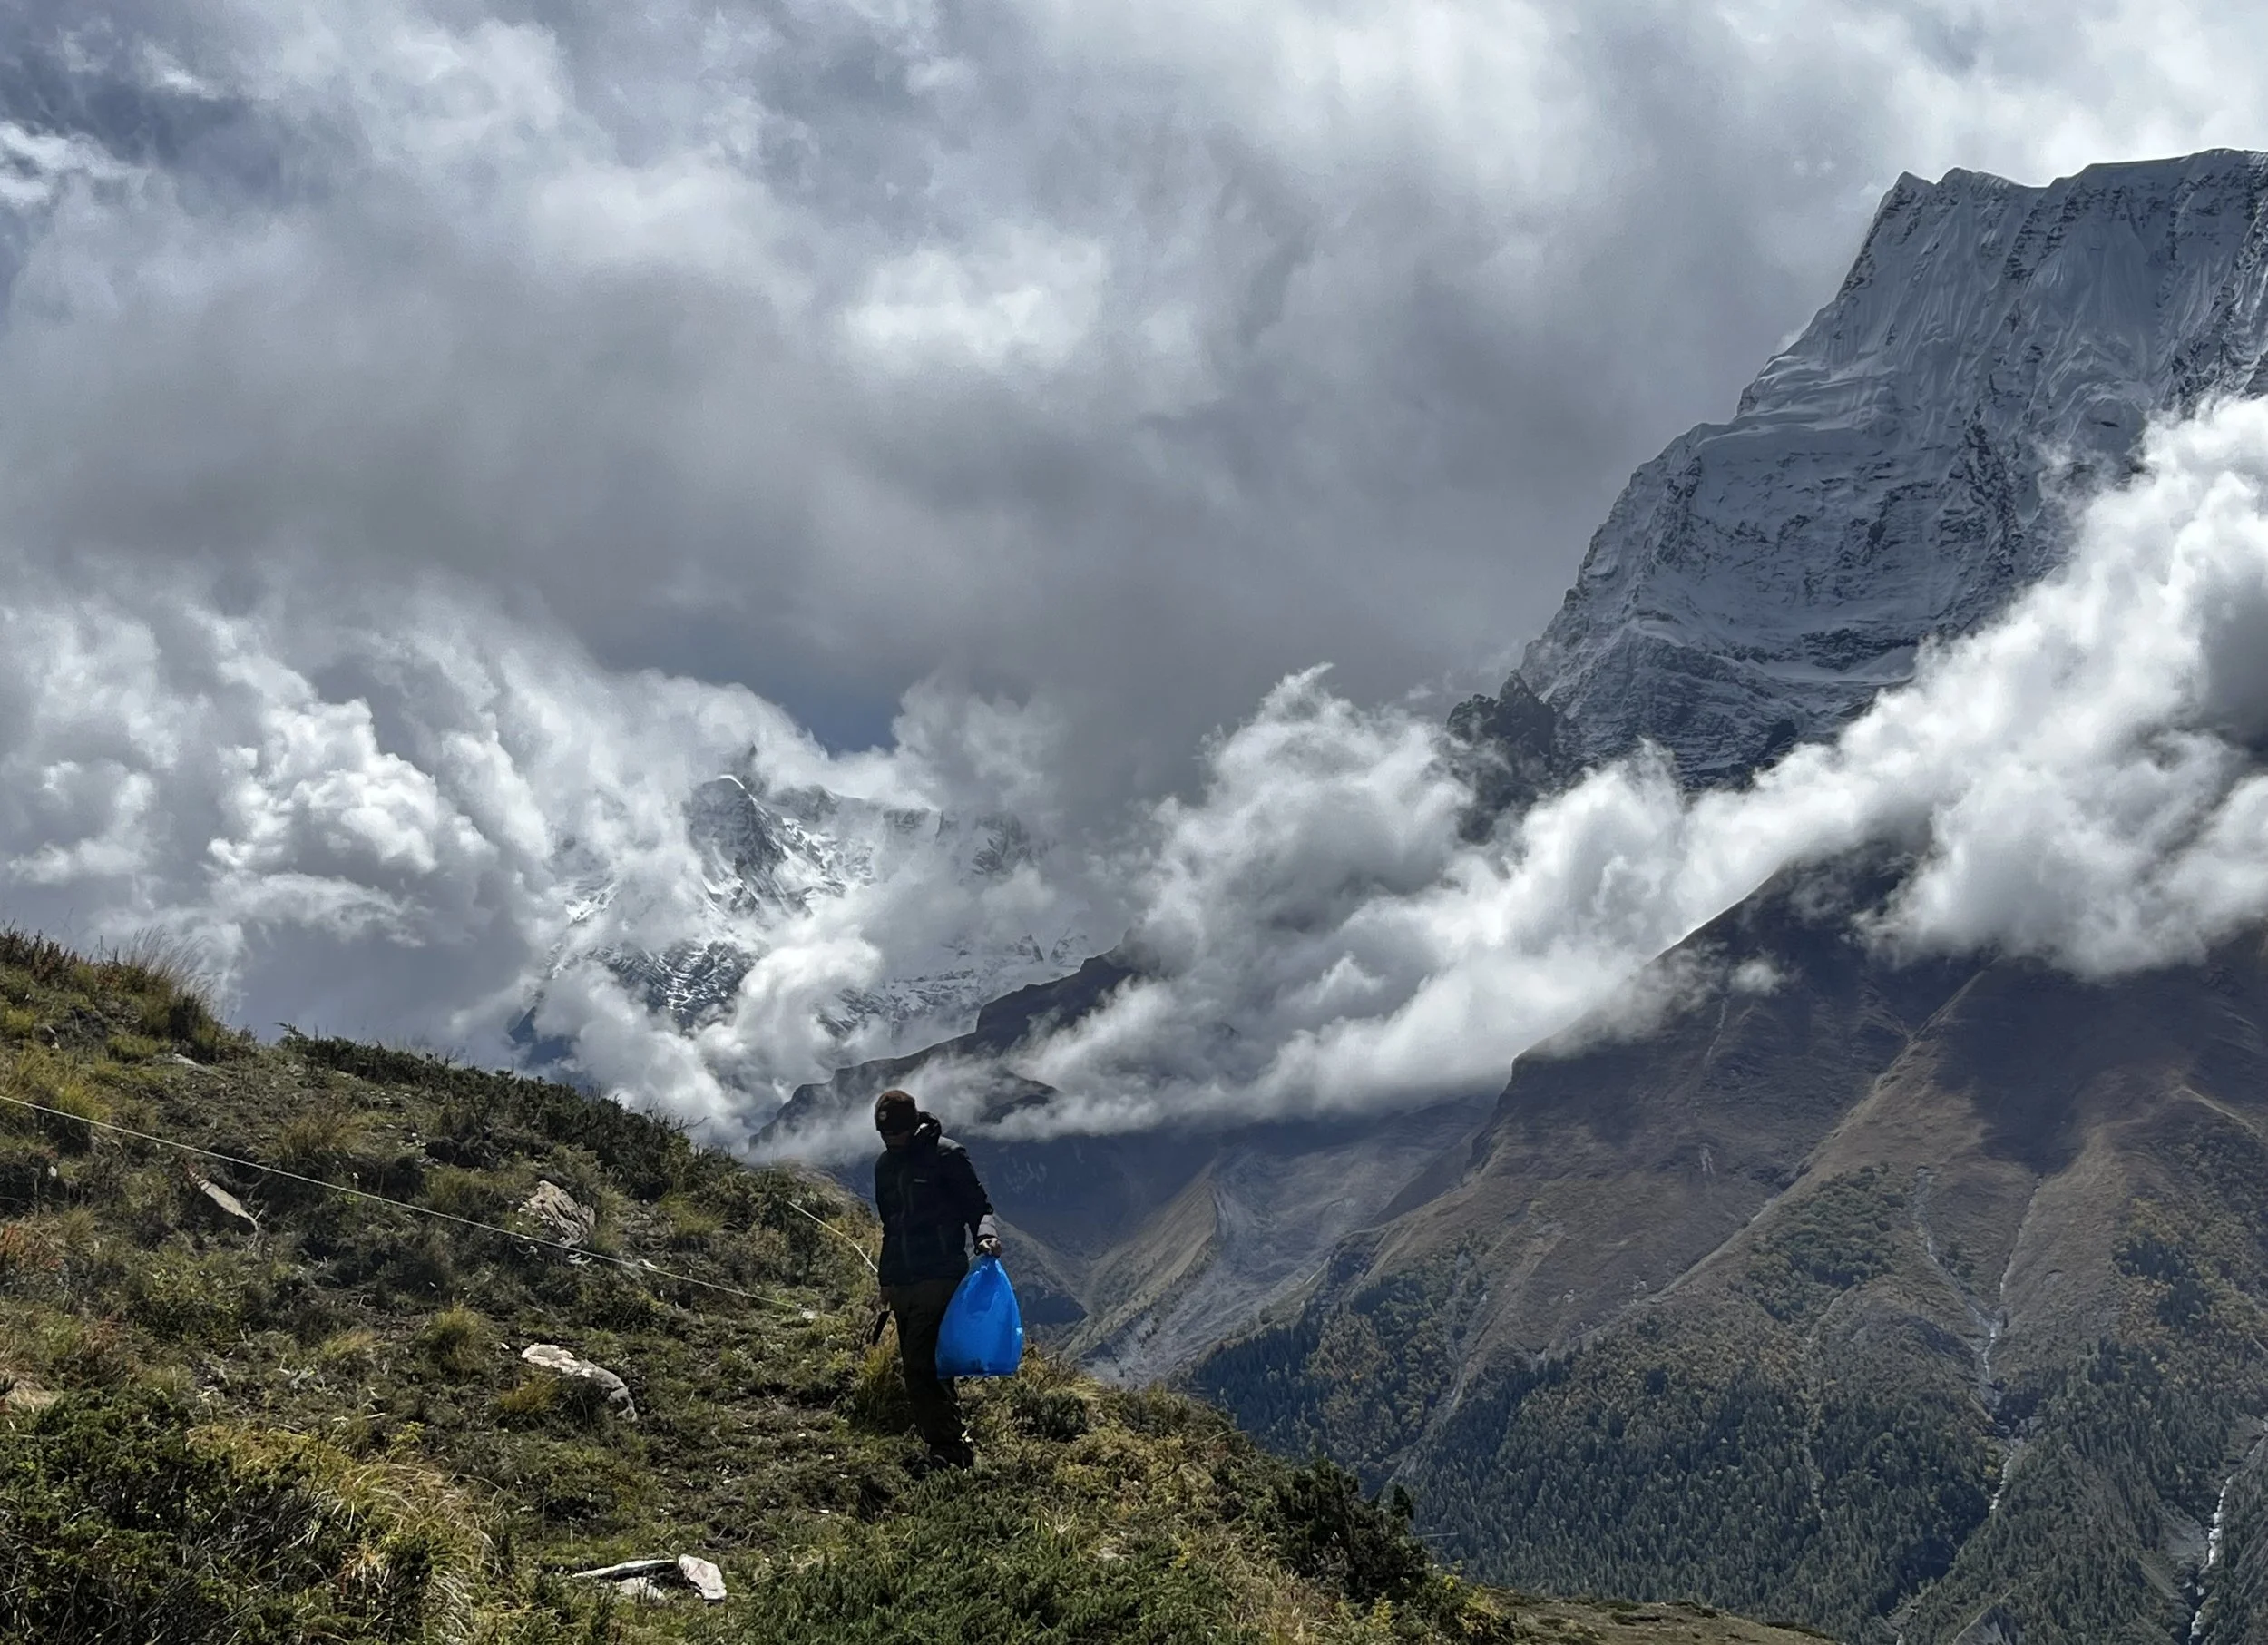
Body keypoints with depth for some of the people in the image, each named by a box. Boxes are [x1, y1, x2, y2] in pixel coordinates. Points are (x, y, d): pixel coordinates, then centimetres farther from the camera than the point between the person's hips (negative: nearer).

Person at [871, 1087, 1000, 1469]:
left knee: (922, 1365, -18)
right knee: (918, 1368, 6)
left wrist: (985, 1235, -27)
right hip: (903, 1282, 8)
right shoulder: (885, 1165, 16)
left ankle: (950, 1448, -17)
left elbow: (978, 1206, -6)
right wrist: (886, 1281, 25)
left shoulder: (945, 1155, -6)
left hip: (940, 1279, -8)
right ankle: (948, 1445, 11)